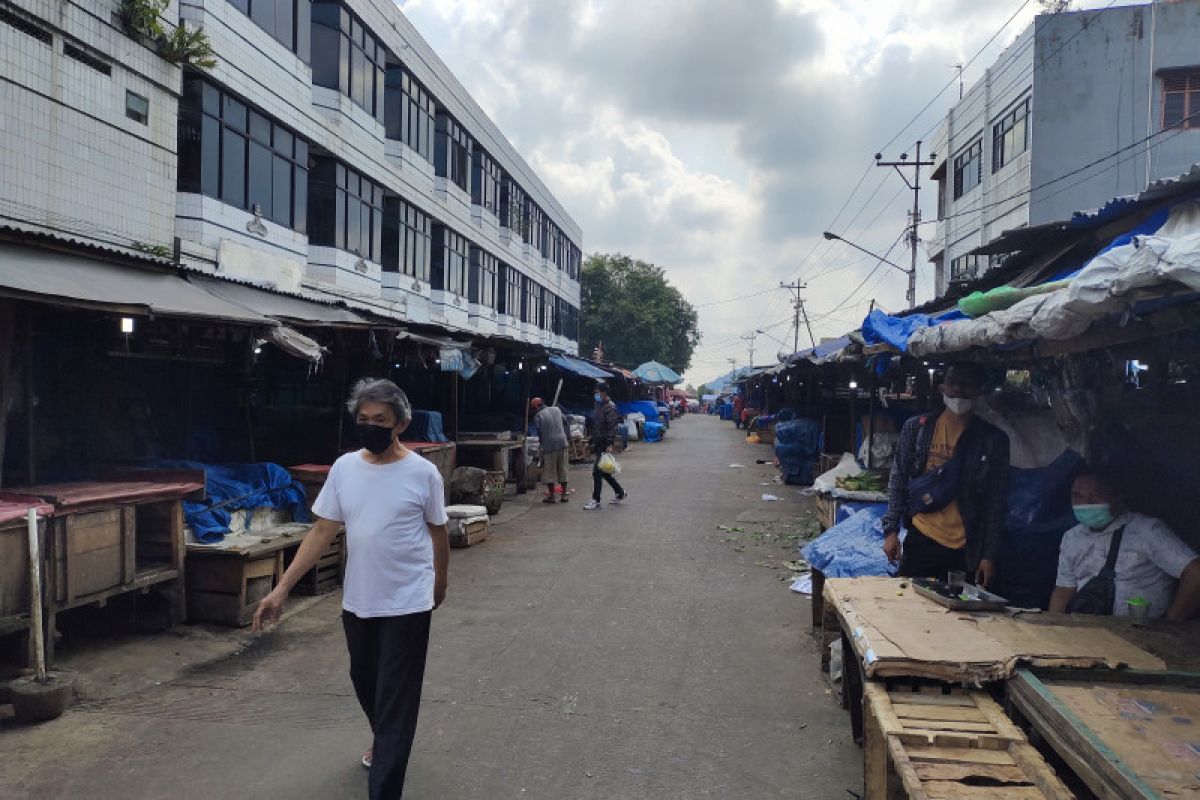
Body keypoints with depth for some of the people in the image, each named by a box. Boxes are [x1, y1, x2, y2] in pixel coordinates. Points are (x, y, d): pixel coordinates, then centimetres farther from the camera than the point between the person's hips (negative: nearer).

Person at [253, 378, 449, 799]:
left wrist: (439, 583, 12)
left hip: (407, 605, -5)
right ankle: (385, 742, 52)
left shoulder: (422, 472, -12)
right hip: (357, 602, 5)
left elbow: (438, 532, 1)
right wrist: (282, 588, -7)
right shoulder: (344, 468, -3)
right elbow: (322, 532, -1)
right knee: (365, 683, 24)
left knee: (396, 699, 0)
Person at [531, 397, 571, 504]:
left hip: (549, 445, -5)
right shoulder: (556, 409, 12)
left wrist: (541, 442, 11)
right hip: (562, 443, 5)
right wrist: (568, 437, 20)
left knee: (549, 472, 4)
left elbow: (539, 432, -4)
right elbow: (565, 423, 14)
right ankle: (564, 494, 13)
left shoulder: (538, 416, -3)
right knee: (563, 470, 11)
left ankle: (551, 496, 6)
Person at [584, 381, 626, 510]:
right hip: (599, 444, 10)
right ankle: (620, 492, 26)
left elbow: (612, 427, -20)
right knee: (603, 472, 14)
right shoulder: (600, 405, 16)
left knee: (597, 472, -8)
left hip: (605, 445, -10)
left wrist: (609, 444, -27)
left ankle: (596, 500, -2)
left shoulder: (610, 407, -13)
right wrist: (593, 442, 22)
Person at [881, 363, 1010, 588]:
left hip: (967, 550, 0)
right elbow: (897, 482, 5)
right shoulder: (916, 428, 2)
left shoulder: (993, 440, 0)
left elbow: (997, 504, 1)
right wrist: (890, 530, -2)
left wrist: (989, 555, -3)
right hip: (920, 541, 1)